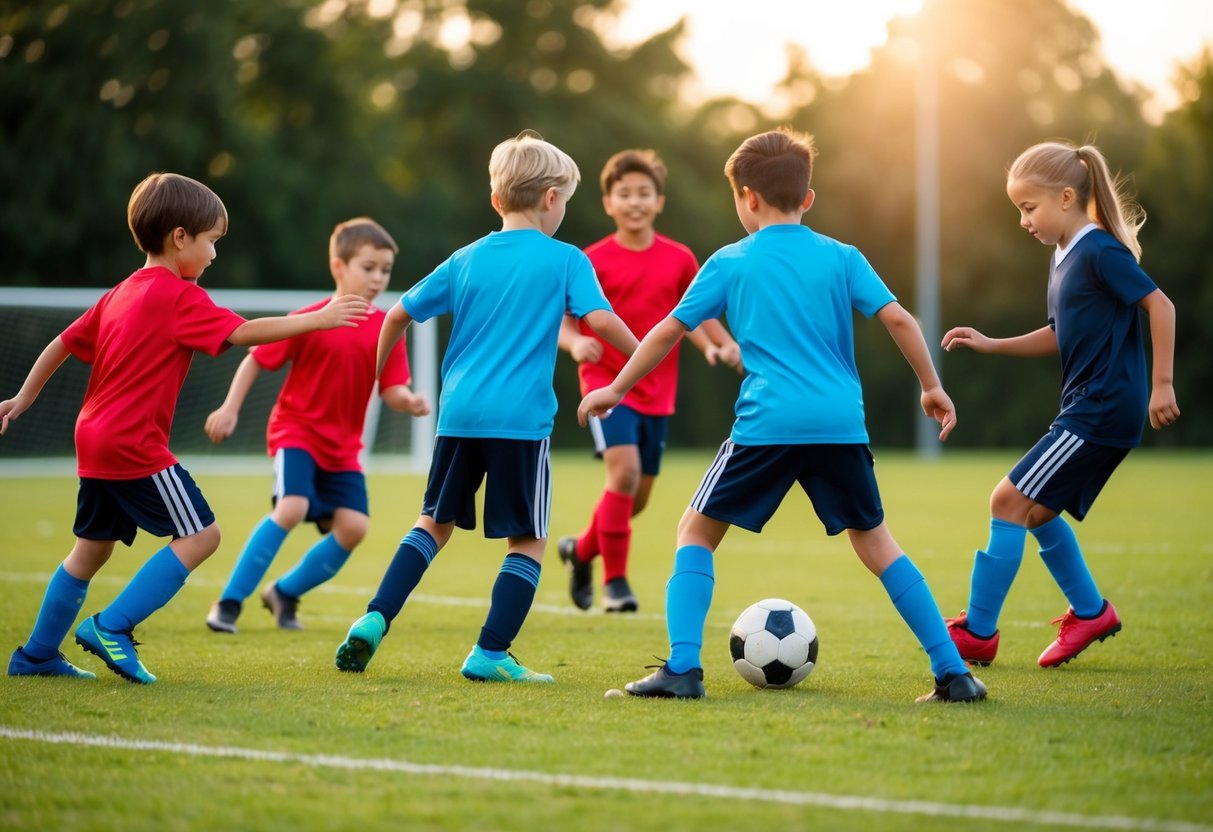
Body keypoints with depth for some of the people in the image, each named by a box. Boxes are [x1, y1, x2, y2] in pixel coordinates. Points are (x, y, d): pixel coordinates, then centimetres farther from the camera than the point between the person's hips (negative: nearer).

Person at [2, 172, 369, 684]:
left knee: (93, 547, 19)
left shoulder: (120, 294, 15)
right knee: (200, 535, -6)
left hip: (95, 441, 9)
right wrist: (318, 319, -13)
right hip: (136, 446, -9)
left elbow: (62, 344, 19)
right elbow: (244, 333, -17)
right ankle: (112, 627, -9)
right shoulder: (179, 297, -10)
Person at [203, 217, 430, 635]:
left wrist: (409, 401, -27)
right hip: (296, 430, -5)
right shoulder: (309, 320, -12)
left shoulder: (386, 329, -2)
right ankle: (229, 601, -14)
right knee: (292, 508, -25)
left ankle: (285, 592, 15)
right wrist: (230, 408, -10)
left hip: (342, 446, 5)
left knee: (353, 526, -9)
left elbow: (392, 389, -5)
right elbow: (256, 359, -4)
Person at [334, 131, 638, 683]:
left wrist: (375, 371, 29)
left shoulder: (466, 260, 13)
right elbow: (598, 319, -13)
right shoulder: (565, 260, 0)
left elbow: (400, 313, 15)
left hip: (459, 412, 5)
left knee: (435, 522, 18)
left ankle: (375, 619, 5)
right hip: (522, 418, -5)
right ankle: (490, 654, -1)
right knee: (528, 539, 6)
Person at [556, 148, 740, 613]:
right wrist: (575, 343, -24)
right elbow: (564, 321, -2)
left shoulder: (679, 260, 2)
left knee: (637, 496, 9)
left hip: (656, 391, 4)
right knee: (624, 470, -23)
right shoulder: (593, 262, -5)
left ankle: (581, 550, 37)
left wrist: (717, 346, -8)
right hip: (606, 382, -4)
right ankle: (615, 580, -12)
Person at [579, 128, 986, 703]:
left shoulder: (730, 263, 8)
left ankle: (683, 667, -5)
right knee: (873, 539, 16)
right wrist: (931, 387, 16)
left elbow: (668, 331, 11)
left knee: (697, 531, 11)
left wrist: (617, 389, 22)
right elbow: (898, 318, 3)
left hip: (767, 423, -3)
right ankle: (952, 672, 9)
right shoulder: (842, 258, 11)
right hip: (841, 424, 3)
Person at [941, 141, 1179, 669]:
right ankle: (1090, 613, 31)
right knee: (1036, 511, 18)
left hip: (1103, 409, -10)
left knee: (1010, 501, -10)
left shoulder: (1100, 251, -13)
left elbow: (1159, 305, -17)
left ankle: (978, 633, -4)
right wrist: (991, 345, 14)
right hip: (1084, 408, 10)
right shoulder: (1065, 257, 14)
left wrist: (1162, 384, -19)